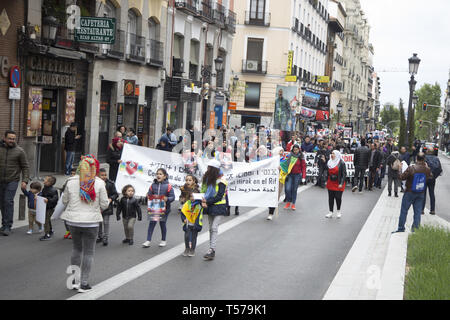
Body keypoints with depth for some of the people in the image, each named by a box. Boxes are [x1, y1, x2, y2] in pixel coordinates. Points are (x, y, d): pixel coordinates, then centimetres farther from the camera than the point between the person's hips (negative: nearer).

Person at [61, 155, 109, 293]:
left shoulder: (71, 182, -5)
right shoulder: (99, 183, -11)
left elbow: (64, 201, 4)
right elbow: (104, 204, -7)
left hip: (73, 220, 3)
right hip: (91, 221, -3)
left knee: (76, 249, 20)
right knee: (88, 252, 7)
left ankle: (75, 280, 24)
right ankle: (83, 284, 10)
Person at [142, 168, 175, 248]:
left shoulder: (168, 186, -6)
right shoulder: (153, 185, 4)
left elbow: (172, 197, -7)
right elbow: (149, 194, 9)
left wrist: (167, 199, -25)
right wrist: (148, 197, -13)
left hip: (164, 208, -2)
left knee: (162, 223, 9)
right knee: (151, 223, -1)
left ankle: (163, 240, 26)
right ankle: (148, 241, 2)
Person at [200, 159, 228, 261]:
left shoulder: (221, 181, -14)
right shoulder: (207, 179, 7)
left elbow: (219, 196, -18)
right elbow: (204, 192, 9)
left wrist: (207, 201, -21)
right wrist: (203, 202, -10)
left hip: (219, 207, -7)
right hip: (210, 207, 7)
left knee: (214, 227, -14)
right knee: (211, 228, 11)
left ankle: (212, 250, -16)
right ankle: (211, 250, 17)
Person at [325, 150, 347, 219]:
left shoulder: (341, 163, -10)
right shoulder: (329, 162, 9)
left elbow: (344, 174, -11)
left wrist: (341, 183, -16)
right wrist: (326, 181, 7)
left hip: (338, 184, -5)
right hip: (330, 183, 5)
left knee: (338, 197, -3)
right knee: (330, 198, 6)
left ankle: (338, 212, 18)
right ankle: (331, 212, 13)